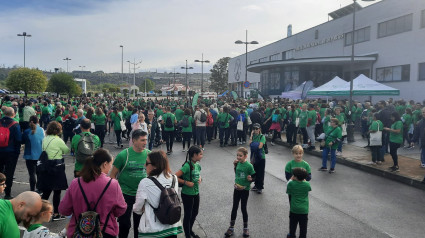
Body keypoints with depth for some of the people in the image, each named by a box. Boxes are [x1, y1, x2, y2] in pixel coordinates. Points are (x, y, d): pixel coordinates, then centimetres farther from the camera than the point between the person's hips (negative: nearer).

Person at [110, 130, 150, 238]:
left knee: (140, 223, 16)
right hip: (126, 194, -2)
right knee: (124, 223, 9)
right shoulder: (123, 155, -13)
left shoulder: (149, 154, -5)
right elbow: (113, 175, -6)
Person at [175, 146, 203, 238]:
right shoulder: (187, 166, -23)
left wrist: (200, 179, 0)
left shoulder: (197, 165, 1)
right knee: (188, 215, 7)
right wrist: (186, 182, -24)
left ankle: (190, 230, 44)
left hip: (196, 193, 8)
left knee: (195, 213, 22)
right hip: (187, 194, -8)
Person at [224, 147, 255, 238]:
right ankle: (231, 228, 26)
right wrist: (235, 165, 0)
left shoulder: (249, 166, -17)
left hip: (245, 190, -4)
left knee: (243, 208, 8)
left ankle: (245, 228, 29)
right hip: (236, 189, 5)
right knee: (234, 207, 12)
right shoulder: (238, 163, -2)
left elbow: (254, 177, -10)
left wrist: (251, 179, -30)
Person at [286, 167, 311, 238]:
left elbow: (288, 192, 0)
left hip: (294, 209, 0)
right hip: (304, 210, 0)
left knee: (293, 224, 20)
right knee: (303, 226, 14)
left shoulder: (291, 184, -18)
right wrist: (303, 180, 9)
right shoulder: (307, 184, -11)